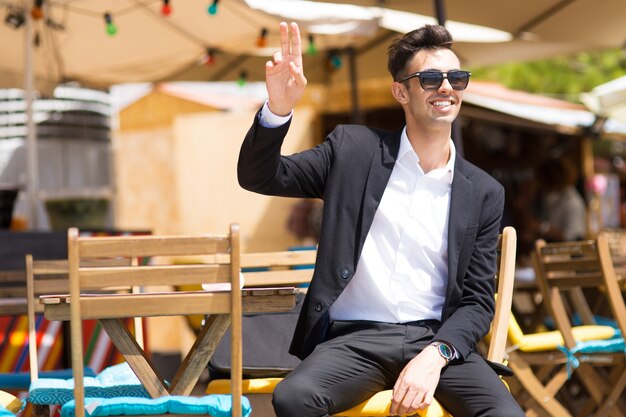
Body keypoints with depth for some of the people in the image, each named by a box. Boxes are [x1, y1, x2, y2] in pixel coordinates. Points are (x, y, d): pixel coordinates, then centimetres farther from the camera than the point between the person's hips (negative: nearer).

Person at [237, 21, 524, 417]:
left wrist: (435, 355, -15)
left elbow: (478, 301, 5)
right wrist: (278, 109, -17)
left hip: (436, 339, 1)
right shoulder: (354, 149, 6)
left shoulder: (484, 193, 8)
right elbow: (259, 176, 3)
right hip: (355, 339, -1)